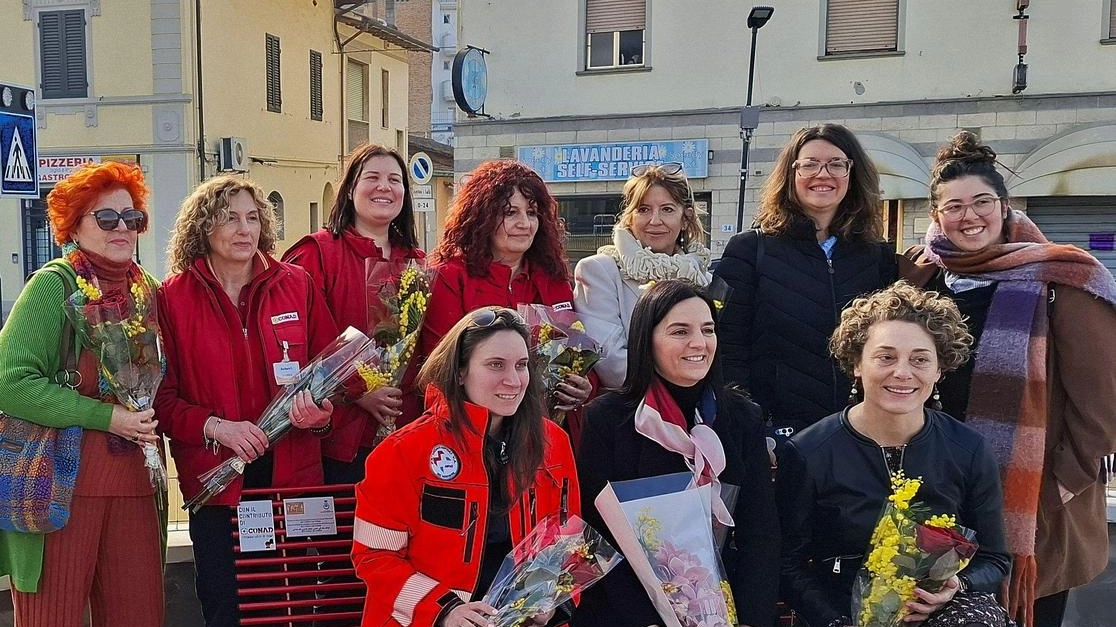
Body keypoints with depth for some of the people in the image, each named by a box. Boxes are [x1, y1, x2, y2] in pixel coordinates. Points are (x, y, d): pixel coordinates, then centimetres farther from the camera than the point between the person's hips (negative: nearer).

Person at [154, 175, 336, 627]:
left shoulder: (297, 285, 3)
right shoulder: (173, 297, -1)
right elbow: (162, 394, -2)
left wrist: (319, 409, -13)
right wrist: (214, 426, -18)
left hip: (292, 470, 1)